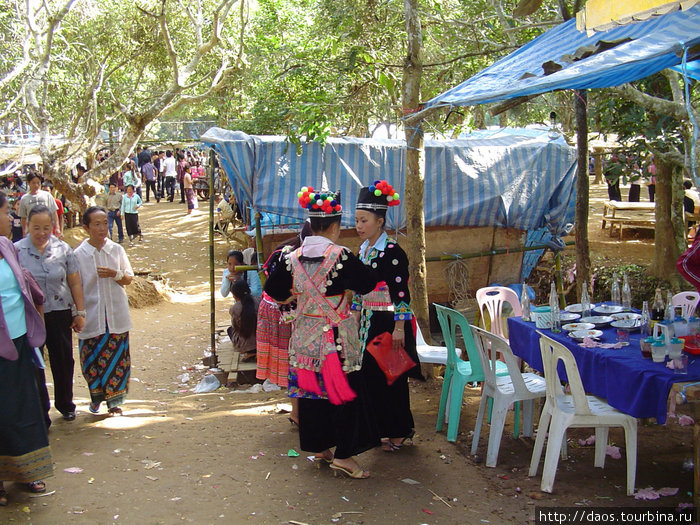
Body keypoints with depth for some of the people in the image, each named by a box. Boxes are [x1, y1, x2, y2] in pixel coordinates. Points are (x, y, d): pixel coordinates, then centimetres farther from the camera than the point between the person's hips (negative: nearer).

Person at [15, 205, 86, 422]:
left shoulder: (63, 249, 1)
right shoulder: (16, 250, -5)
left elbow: (75, 283, 6)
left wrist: (80, 313, 6)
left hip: (60, 314, 2)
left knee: (63, 360, 10)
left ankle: (65, 405, 29)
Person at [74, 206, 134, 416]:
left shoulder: (116, 249, 2)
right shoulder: (78, 255, -4)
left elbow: (129, 279, 7)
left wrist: (115, 274, -13)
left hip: (116, 316, 2)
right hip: (92, 317, -1)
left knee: (117, 358, 4)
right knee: (93, 359, 5)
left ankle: (114, 401, 16)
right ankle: (96, 397, 27)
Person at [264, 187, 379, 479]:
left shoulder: (293, 257, -2)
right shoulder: (340, 256, -16)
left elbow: (273, 290, 7)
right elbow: (368, 283, -7)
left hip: (305, 335, 5)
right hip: (336, 335, -5)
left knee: (310, 389, 14)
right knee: (342, 389, 4)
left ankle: (318, 447, 26)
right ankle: (343, 455, 6)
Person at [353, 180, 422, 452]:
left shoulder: (392, 251, -16)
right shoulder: (363, 250, 9)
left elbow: (401, 292, -18)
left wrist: (399, 327, -21)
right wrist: (356, 317, 18)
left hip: (389, 323, -8)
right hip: (369, 322, 8)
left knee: (390, 377, 0)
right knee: (370, 374, 11)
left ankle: (397, 432, 14)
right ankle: (381, 427, 25)